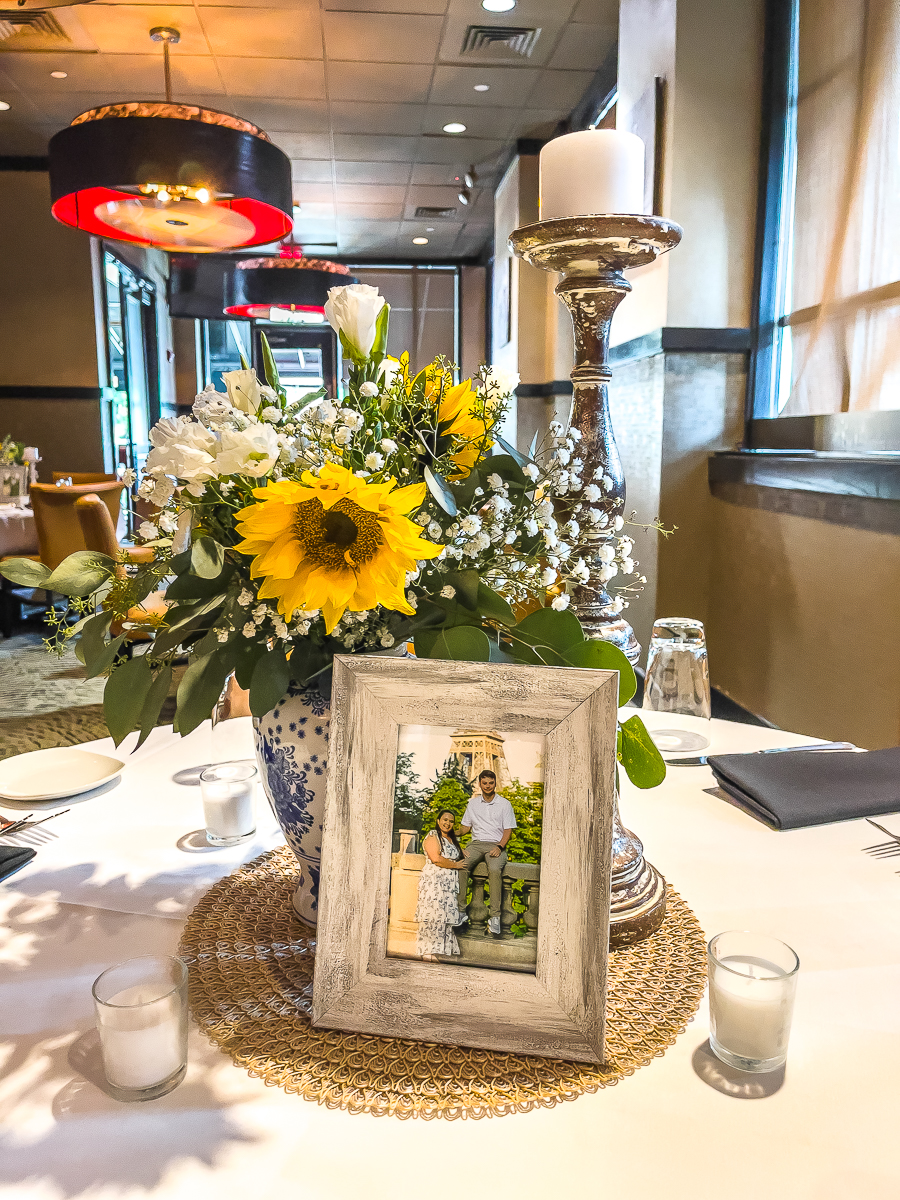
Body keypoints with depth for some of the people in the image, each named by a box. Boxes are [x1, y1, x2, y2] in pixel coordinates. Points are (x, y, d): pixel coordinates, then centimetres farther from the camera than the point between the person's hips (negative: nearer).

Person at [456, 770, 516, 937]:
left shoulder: (504, 804, 8)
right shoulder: (473, 803, 17)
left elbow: (508, 829, 3)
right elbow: (465, 827, 19)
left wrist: (499, 847, -14)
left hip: (496, 845, -3)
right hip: (476, 843, 3)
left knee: (495, 870, -35)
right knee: (461, 865, -30)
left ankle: (495, 917, -34)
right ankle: (461, 910, -26)